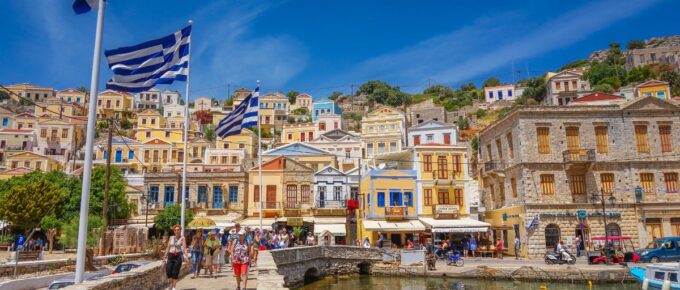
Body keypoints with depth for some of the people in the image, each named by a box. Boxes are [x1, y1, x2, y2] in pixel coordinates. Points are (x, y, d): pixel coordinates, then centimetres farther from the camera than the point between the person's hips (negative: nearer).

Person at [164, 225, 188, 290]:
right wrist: (165, 257, 10)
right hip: (171, 256, 3)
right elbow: (168, 248, 13)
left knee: (175, 272, -3)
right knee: (168, 271, -9)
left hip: (178, 256, -3)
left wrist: (186, 256, -25)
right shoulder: (171, 238, 9)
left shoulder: (182, 238, -2)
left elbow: (184, 247, -12)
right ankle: (171, 282, 18)